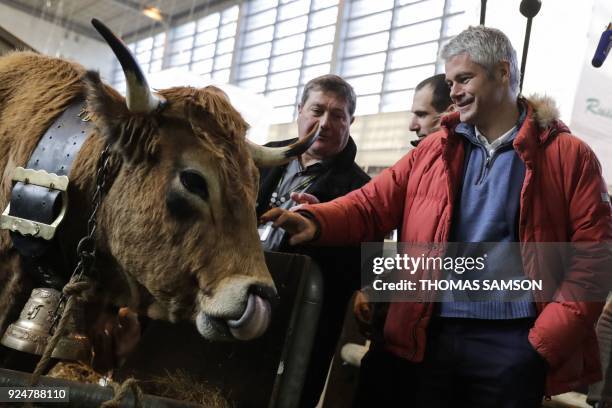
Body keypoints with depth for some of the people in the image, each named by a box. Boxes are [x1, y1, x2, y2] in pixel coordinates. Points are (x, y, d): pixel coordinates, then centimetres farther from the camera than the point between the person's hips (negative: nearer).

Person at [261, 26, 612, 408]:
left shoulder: (568, 155, 2)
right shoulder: (433, 151, 13)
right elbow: (372, 204, 6)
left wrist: (549, 338, -10)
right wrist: (314, 221, -15)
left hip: (512, 341, -3)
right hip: (432, 337, 3)